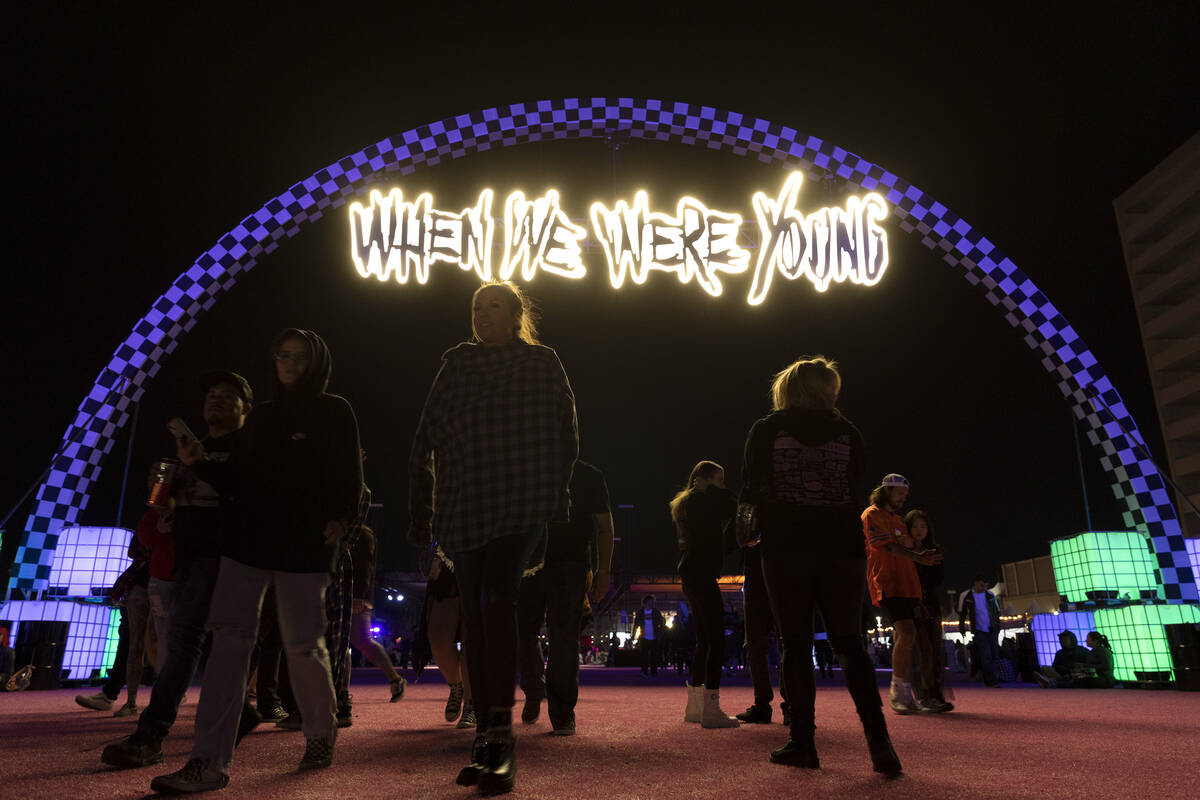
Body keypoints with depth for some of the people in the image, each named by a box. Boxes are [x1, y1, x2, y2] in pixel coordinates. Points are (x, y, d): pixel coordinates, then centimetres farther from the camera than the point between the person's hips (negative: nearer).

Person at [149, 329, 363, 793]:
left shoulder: (334, 413, 2)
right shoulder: (261, 416, 17)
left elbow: (349, 477, -4)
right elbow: (237, 480, 17)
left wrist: (341, 519, -20)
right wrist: (200, 464, 0)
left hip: (305, 547, -5)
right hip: (247, 543, 5)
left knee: (302, 645, 1)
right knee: (229, 638, -4)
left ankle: (321, 733, 25)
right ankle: (209, 762, -2)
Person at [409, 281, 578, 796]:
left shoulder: (541, 363, 7)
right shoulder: (457, 363, 14)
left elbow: (563, 434, 3)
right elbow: (426, 439, 11)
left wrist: (554, 497, -6)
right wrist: (421, 513, 7)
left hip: (520, 503, -4)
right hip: (463, 505, 4)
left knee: (497, 599, -21)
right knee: (475, 613, 6)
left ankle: (502, 736, -20)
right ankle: (485, 736, 15)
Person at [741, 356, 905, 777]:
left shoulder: (766, 429, 3)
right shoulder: (848, 432, 9)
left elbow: (752, 489, 0)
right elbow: (855, 492, 11)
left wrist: (747, 531, 15)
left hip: (786, 548, -2)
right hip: (840, 549, 2)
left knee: (796, 645, 5)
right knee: (849, 643, 8)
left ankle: (802, 742, 6)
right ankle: (877, 738, -3)